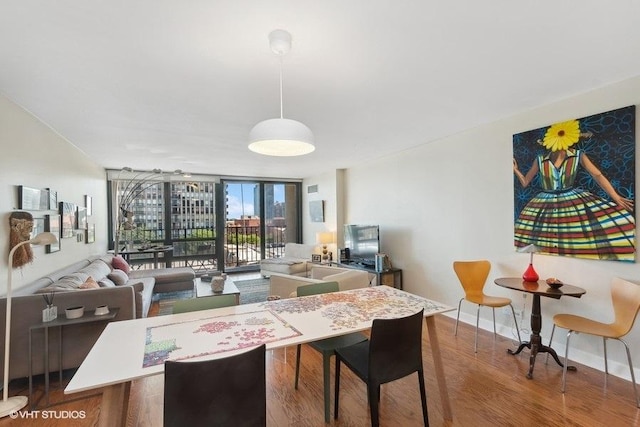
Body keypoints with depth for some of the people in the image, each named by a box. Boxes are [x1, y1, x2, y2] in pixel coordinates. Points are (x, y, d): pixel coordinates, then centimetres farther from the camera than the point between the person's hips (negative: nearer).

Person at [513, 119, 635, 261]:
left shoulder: (578, 156, -1)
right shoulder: (540, 160, -2)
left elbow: (598, 175, -1)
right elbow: (525, 182, 5)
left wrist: (617, 198, -7)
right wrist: (515, 170, -10)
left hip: (573, 200, 1)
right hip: (545, 204, 0)